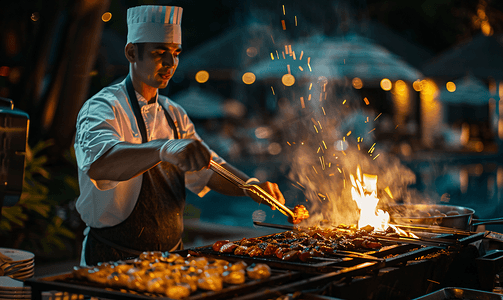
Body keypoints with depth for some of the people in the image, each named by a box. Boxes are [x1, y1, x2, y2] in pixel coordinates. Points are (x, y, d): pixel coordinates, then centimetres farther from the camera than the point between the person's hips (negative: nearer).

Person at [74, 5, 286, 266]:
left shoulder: (173, 115, 14)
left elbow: (209, 170, 13)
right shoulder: (103, 108, -11)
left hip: (170, 253, 6)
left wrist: (250, 185, -8)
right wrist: (164, 149, -48)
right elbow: (98, 163, -32)